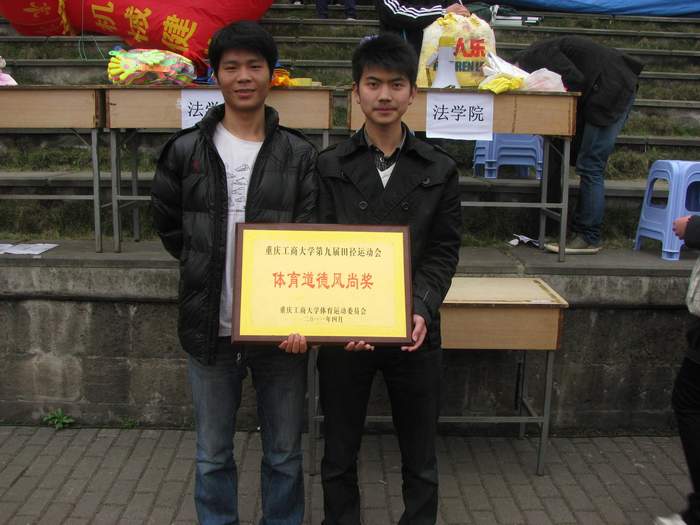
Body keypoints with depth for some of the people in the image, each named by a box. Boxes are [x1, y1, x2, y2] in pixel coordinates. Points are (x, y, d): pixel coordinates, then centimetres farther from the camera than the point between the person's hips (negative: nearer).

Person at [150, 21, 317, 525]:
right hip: (210, 328, 1)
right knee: (213, 455, 15)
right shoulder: (185, 151, 1)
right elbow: (168, 225, 14)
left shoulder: (299, 154, -2)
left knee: (284, 454, 13)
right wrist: (207, 269, 4)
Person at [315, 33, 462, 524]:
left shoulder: (440, 169, 3)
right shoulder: (330, 166, 1)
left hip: (414, 331, 1)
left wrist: (422, 310, -15)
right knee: (339, 455, 14)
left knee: (421, 459, 13)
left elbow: (444, 252, 1)